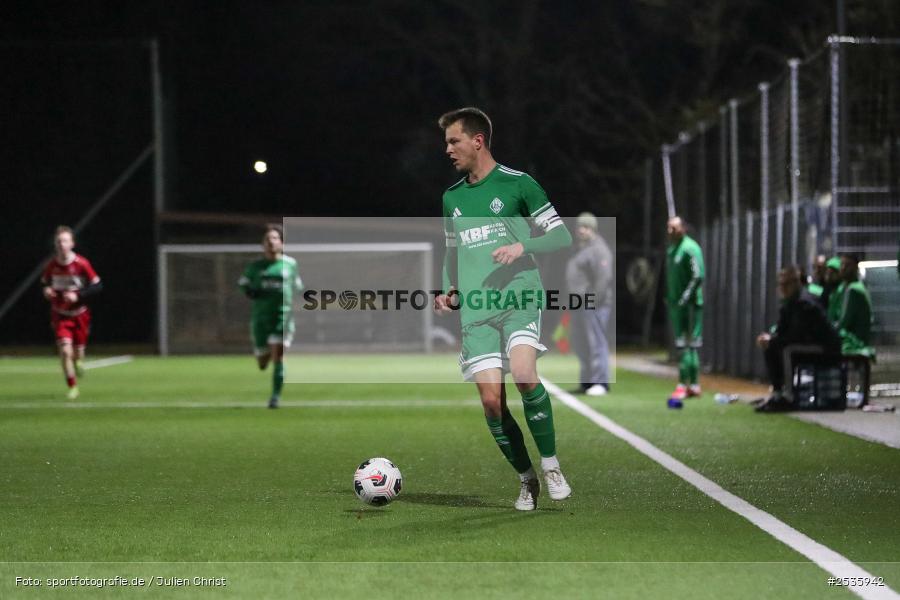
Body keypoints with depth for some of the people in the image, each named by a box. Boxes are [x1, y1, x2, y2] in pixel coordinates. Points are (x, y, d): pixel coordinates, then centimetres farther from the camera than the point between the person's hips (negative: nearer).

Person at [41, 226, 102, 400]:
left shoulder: (82, 264, -15)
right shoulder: (51, 265, -7)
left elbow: (97, 286, -10)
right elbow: (44, 282, 11)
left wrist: (78, 296, -21)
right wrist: (46, 290, -12)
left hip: (79, 313, 0)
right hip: (60, 315, 0)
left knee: (78, 351, 8)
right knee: (65, 350, -15)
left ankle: (79, 360, 48)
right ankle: (72, 387, -1)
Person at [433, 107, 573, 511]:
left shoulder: (517, 183, 1)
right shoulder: (451, 197, 16)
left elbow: (562, 236, 2)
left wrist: (523, 246, -15)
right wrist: (450, 291, 10)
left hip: (520, 299, -5)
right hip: (475, 309, 5)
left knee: (524, 374, -28)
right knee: (491, 400, -6)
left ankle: (551, 466, -12)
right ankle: (527, 479, 12)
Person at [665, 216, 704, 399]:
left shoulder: (690, 248, -12)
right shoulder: (671, 249, 15)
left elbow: (698, 277, -18)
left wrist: (684, 299, -22)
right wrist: (669, 299, 16)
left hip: (689, 304, -9)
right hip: (676, 303, 9)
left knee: (686, 345, -8)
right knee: (682, 345, 10)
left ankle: (683, 384, -7)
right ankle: (694, 385, 14)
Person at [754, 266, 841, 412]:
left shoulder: (805, 302, -23)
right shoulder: (789, 302, 8)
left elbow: (798, 335, -27)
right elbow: (782, 330, 11)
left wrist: (772, 340, -21)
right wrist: (770, 338, -11)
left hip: (825, 347, -10)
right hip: (807, 342, 10)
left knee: (788, 349, -32)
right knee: (770, 349, 4)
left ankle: (789, 397, -27)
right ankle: (777, 393, 3)